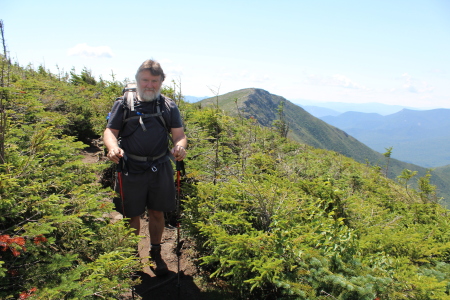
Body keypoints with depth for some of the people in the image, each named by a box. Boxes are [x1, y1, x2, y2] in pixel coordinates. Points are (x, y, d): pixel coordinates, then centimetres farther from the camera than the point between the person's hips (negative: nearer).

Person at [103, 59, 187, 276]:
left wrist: (180, 146, -23)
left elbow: (179, 134, 1)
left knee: (157, 212, 12)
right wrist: (113, 147, -24)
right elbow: (110, 131, -1)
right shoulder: (123, 104, 2)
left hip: (160, 168, 2)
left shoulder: (169, 106, 6)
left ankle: (156, 254, 32)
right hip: (131, 169, -1)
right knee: (132, 215, 9)